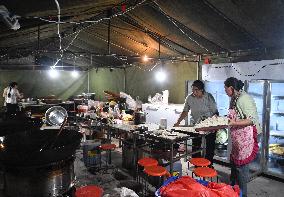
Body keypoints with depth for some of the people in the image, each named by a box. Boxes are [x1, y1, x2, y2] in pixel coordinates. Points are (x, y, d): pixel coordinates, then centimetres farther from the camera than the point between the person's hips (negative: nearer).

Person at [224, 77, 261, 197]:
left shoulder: (244, 99, -20)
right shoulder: (233, 99, 8)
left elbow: (252, 119, -23)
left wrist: (234, 123, -29)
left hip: (245, 137, -9)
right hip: (237, 138, 9)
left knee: (241, 165, 3)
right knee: (234, 162, 19)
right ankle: (233, 187, 38)